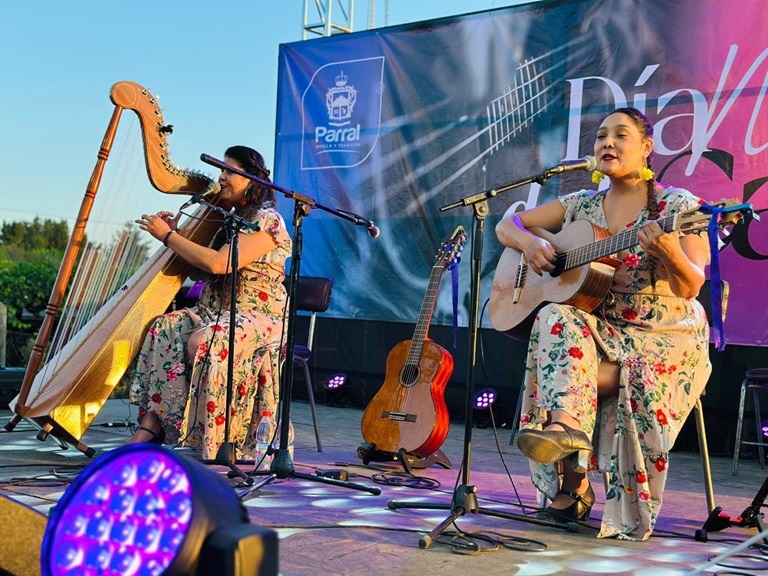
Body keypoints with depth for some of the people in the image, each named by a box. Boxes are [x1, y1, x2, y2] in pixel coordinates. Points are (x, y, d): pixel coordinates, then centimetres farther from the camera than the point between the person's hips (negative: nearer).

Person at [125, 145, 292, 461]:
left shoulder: (266, 220, -11)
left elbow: (217, 263, -22)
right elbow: (199, 268, 17)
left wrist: (167, 236, -14)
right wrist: (175, 233, 6)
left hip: (257, 317, -8)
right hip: (215, 312, 8)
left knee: (203, 341, -34)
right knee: (163, 329, -18)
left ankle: (215, 441, -23)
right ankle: (149, 428, -25)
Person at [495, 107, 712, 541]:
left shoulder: (678, 206, -2)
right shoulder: (581, 206, 11)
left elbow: (690, 288, -12)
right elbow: (508, 224, 15)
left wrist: (669, 252, -33)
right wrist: (530, 242, -8)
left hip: (664, 337, -4)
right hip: (599, 329, 4)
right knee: (556, 319, -29)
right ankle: (567, 426, -44)